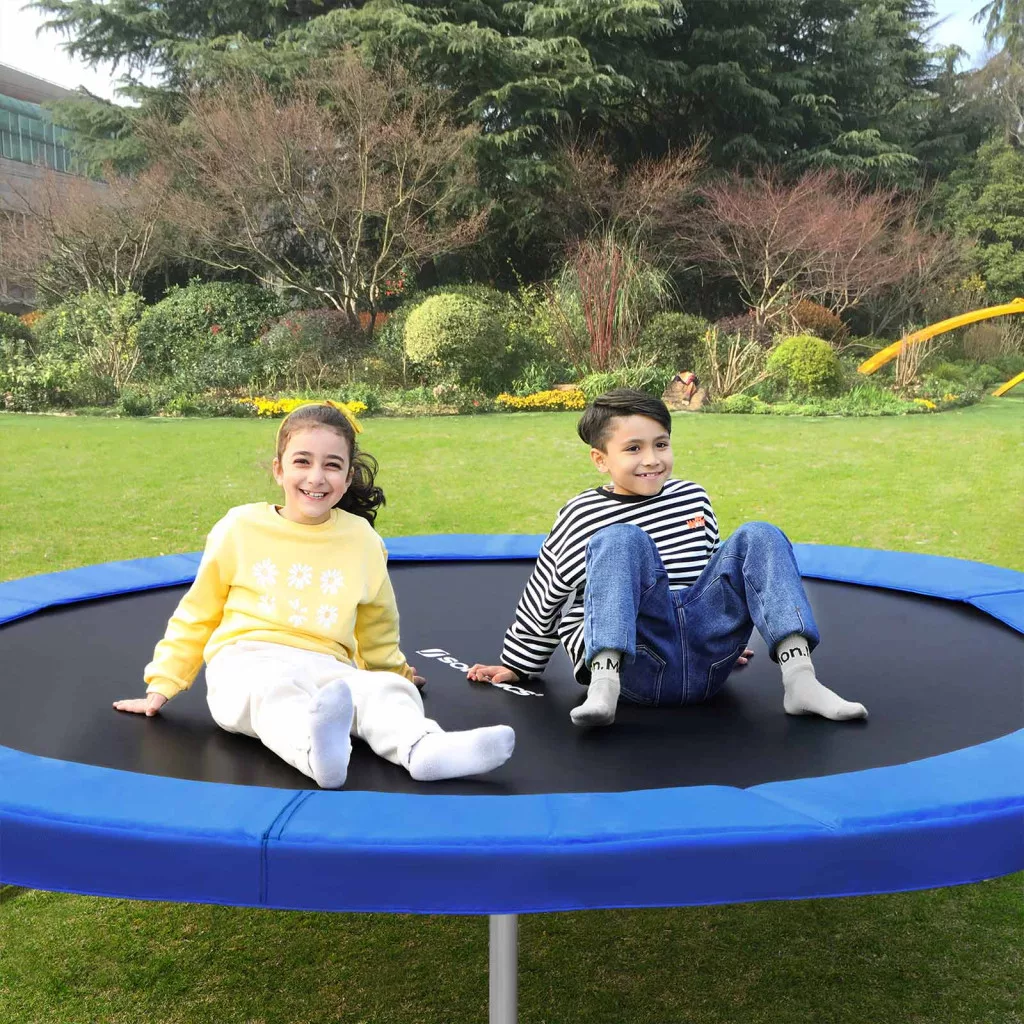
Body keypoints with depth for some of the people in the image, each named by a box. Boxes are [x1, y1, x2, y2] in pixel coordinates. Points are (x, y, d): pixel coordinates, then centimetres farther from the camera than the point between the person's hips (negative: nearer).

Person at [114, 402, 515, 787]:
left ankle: (423, 748, -57)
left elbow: (376, 626, 27)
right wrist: (161, 686, 16)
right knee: (276, 692, -38)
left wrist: (393, 671, 39)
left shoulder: (362, 540, 9)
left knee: (386, 691, -29)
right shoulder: (241, 527, 6)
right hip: (246, 665, -2)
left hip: (326, 670, 3)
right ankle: (317, 750, -67)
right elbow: (196, 616, 17)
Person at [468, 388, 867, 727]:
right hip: (632, 660, -4)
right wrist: (516, 665, 18)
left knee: (759, 537, -9)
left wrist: (723, 638, 39)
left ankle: (799, 677, -24)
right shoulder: (579, 518, 3)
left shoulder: (694, 499, 16)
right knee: (621, 540, -26)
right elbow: (543, 601, 12)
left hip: (706, 660, 4)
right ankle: (604, 684, -43)